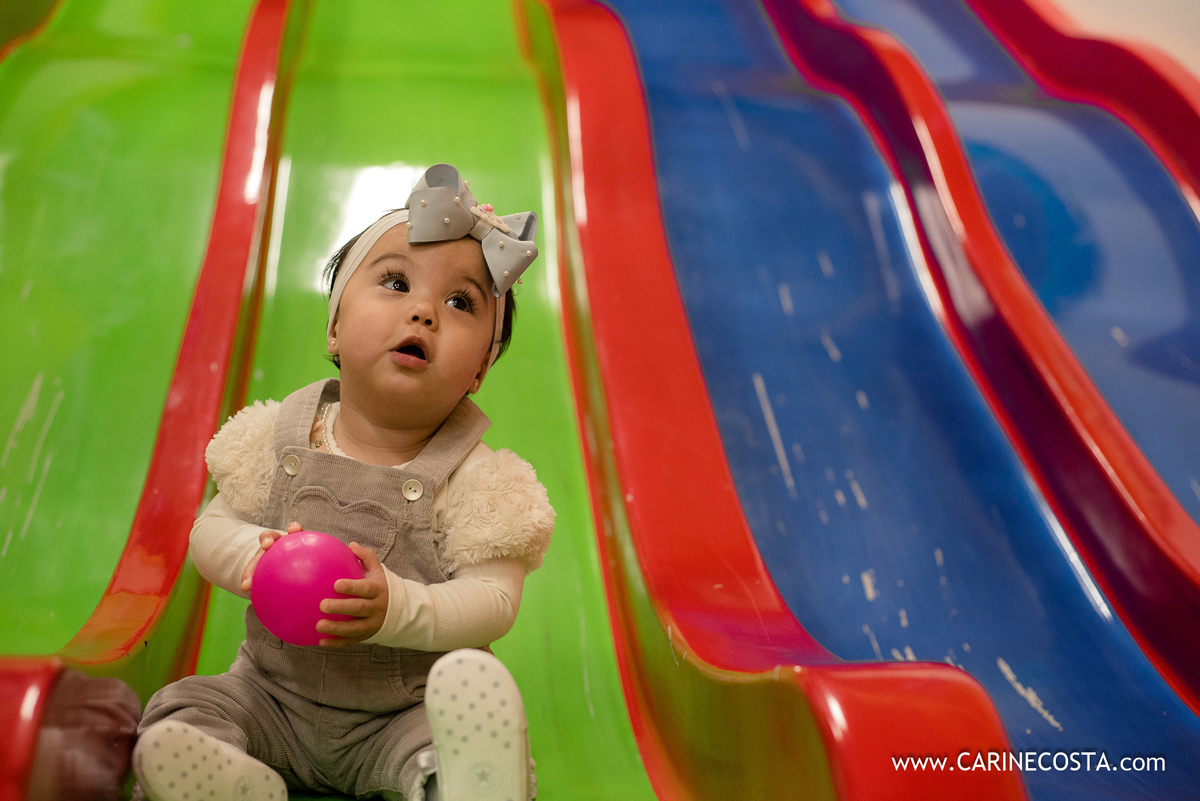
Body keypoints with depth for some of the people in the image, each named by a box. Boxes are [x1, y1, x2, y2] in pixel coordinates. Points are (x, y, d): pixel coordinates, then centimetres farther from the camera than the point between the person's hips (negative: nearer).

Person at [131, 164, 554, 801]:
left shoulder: (475, 479, -15)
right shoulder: (280, 440, -4)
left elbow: (492, 599, -19)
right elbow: (211, 531, 1)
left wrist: (396, 607, -37)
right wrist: (258, 556, -23)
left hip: (404, 717, -3)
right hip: (274, 695, 4)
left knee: (485, 734, -30)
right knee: (172, 721, -15)